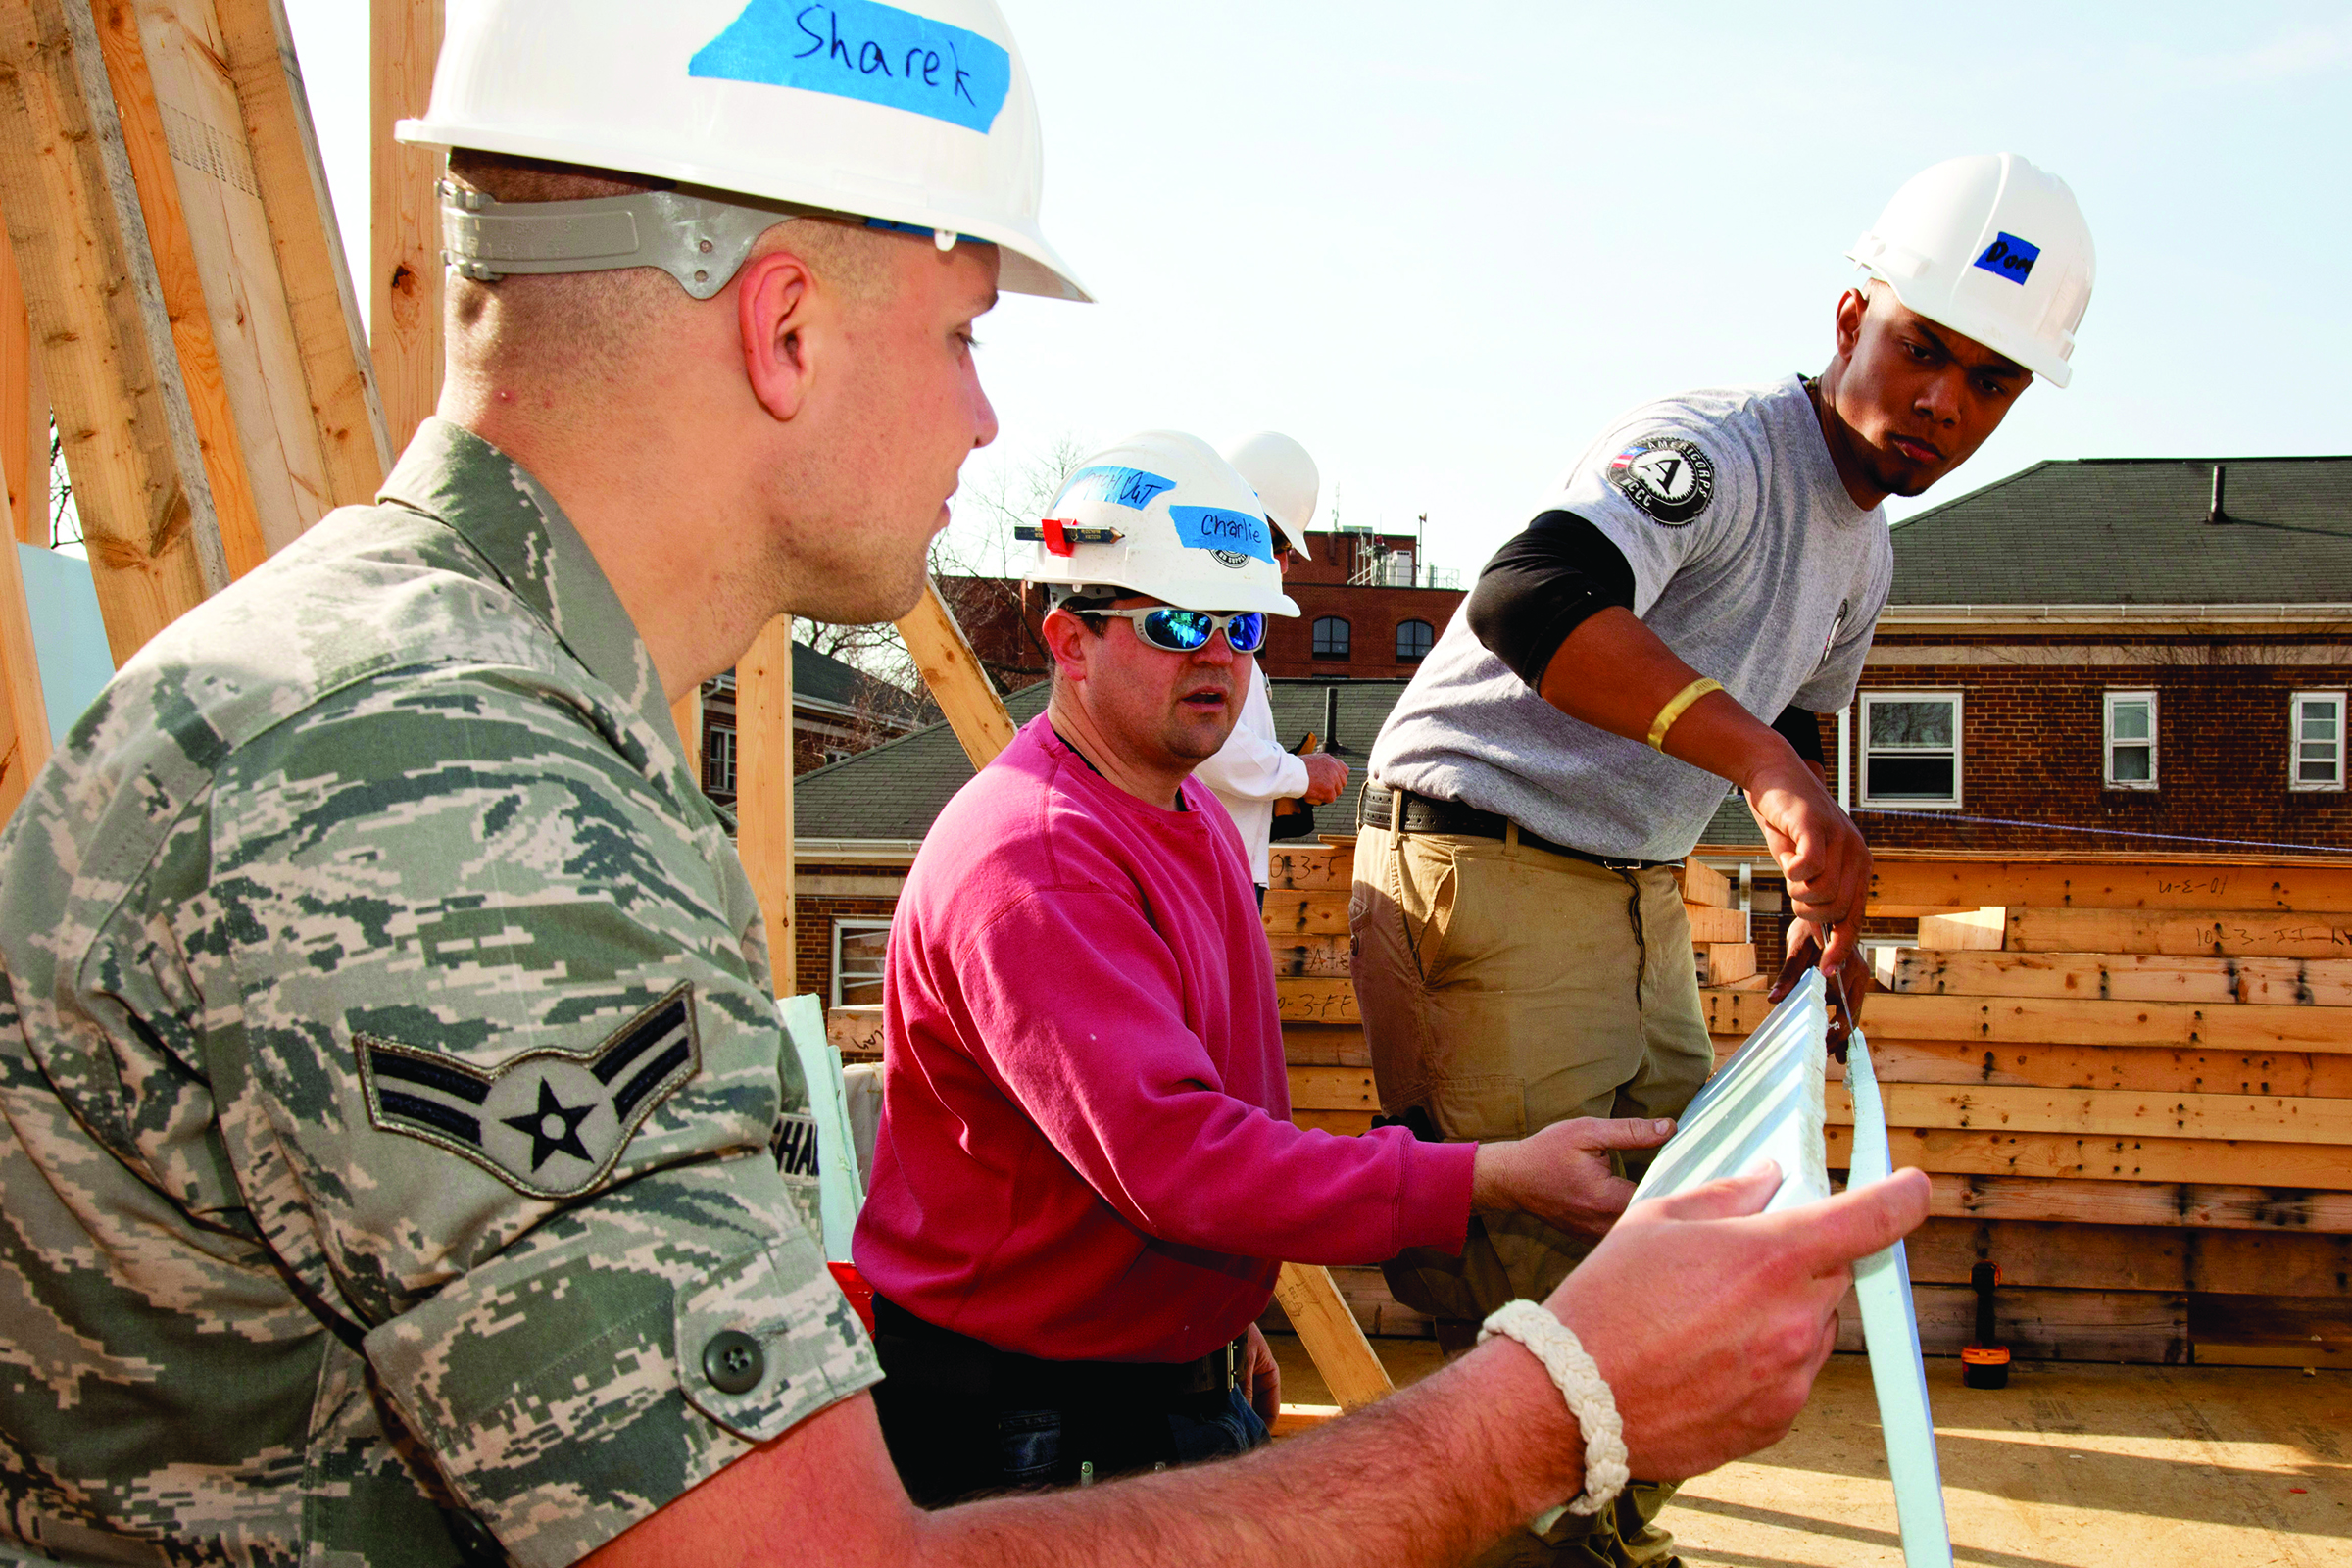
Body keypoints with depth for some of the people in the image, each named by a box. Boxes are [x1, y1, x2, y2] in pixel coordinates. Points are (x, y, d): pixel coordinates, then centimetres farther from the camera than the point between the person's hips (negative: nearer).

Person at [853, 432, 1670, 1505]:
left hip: (1178, 1369, 9)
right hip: (1031, 1420, -9)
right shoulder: (1032, 861, -24)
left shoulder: (1196, 817, 11)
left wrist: (1231, 1318, 18)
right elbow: (1170, 1155, -32)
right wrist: (1494, 1179, -33)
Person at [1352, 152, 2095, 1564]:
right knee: (1536, 1262, -9)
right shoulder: (1715, 450, -20)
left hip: (1638, 892, 10)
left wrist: (1824, 901, 18)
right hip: (1482, 870, -9)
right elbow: (1530, 597, -41)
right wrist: (1770, 767, -49)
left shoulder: (1867, 557, 11)